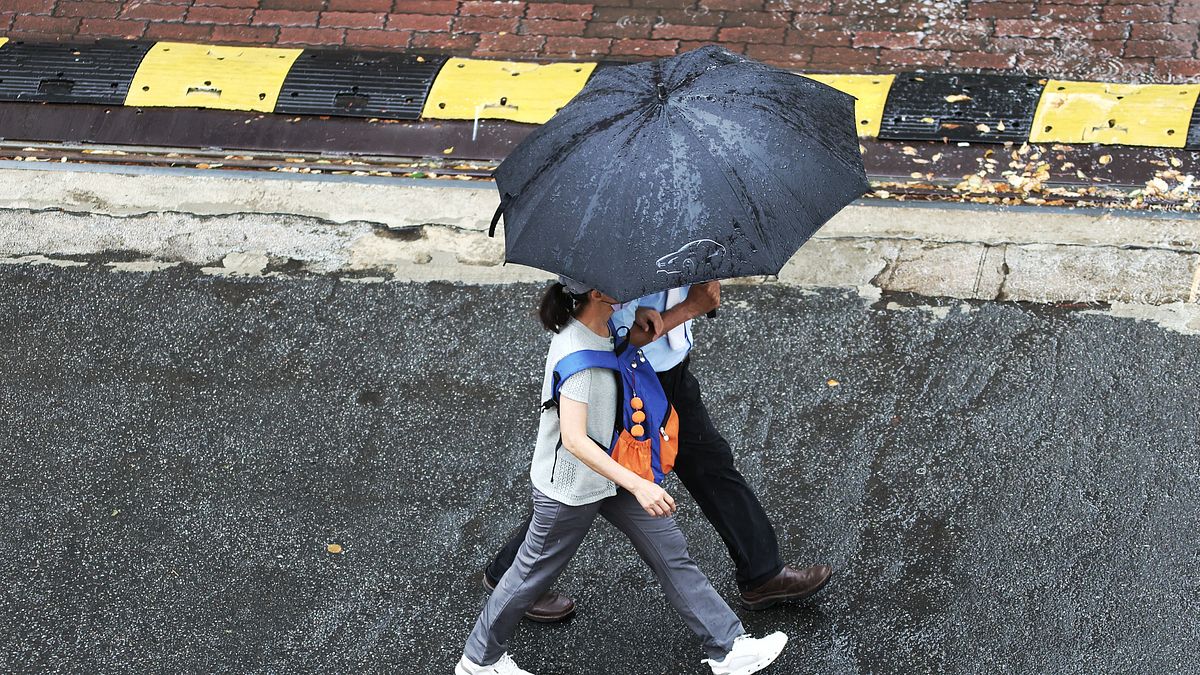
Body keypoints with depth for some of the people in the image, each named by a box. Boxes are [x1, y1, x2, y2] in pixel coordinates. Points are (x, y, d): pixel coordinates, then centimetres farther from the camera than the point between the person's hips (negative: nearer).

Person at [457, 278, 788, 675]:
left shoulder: (598, 328, -7)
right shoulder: (577, 354, -33)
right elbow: (573, 439, -39)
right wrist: (638, 486, -44)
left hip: (608, 471, 9)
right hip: (569, 486, -9)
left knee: (670, 550, 11)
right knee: (534, 574, 11)